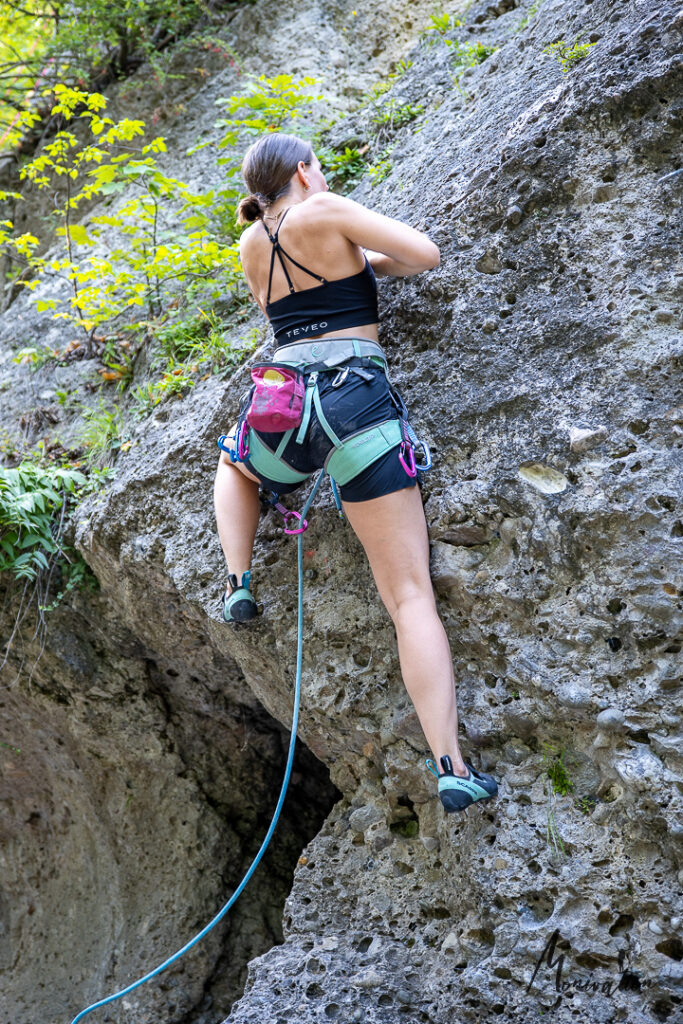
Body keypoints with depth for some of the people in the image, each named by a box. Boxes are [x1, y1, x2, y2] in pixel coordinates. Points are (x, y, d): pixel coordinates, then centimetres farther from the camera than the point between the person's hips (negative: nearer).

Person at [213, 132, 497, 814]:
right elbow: (425, 254, -2)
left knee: (233, 463, 43)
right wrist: (374, 260, 19)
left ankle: (238, 582, 22)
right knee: (410, 592, -5)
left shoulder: (251, 244, 20)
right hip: (355, 399, -4)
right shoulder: (325, 212, 4)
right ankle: (451, 769, -12)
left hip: (279, 406, 5)